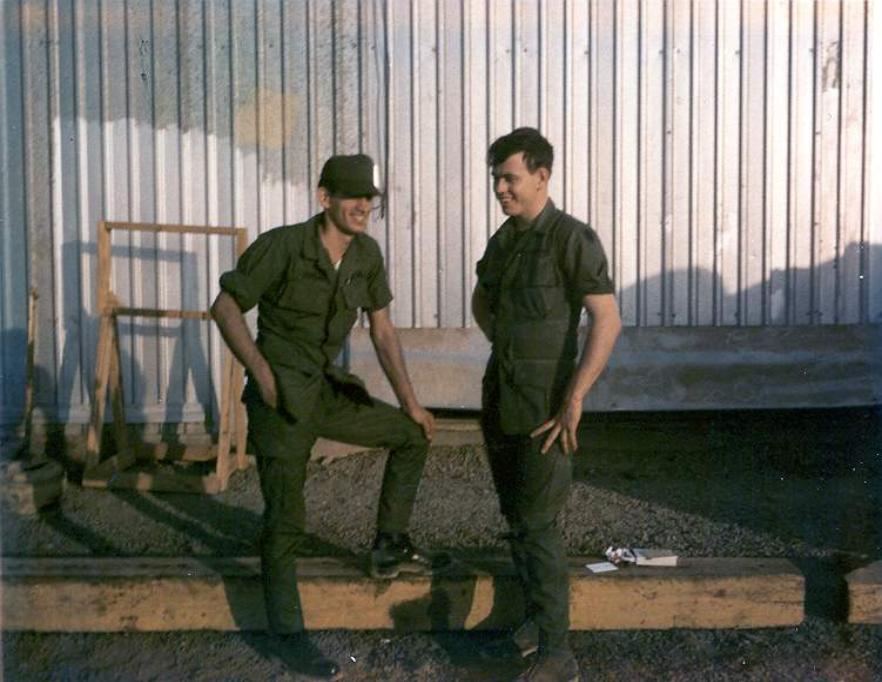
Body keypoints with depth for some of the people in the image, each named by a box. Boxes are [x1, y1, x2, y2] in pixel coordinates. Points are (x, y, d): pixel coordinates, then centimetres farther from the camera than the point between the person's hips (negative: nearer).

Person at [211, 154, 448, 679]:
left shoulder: (367, 253, 1)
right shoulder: (282, 246, -17)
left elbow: (383, 330, 8)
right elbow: (225, 306, -11)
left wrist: (410, 401, 9)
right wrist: (261, 371, -17)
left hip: (330, 392, 7)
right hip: (282, 399, -7)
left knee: (413, 434, 11)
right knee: (286, 517, 0)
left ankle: (391, 547, 22)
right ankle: (289, 634, 14)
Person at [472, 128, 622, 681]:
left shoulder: (572, 238, -13)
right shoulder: (503, 240, 9)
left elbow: (608, 320, -21)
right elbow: (482, 299, 30)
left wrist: (575, 401, -24)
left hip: (544, 406, -7)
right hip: (500, 398, 8)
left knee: (537, 524, -7)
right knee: (515, 516, 16)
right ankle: (538, 612, 34)